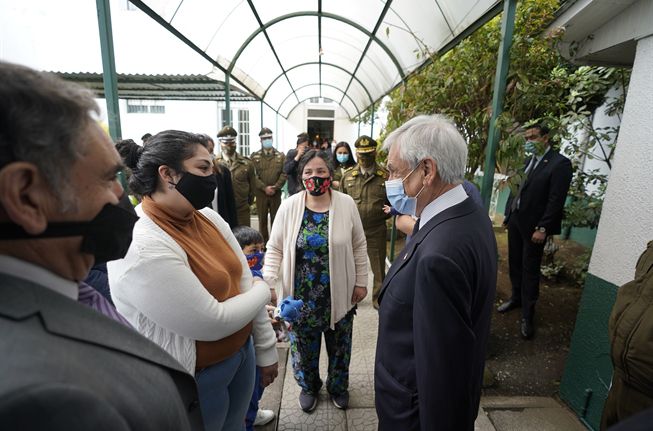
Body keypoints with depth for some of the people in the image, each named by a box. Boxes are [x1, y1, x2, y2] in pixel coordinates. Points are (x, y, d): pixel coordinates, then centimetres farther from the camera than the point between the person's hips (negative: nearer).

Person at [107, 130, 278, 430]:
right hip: (195, 378, -6)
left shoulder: (209, 218, -4)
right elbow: (212, 323, -26)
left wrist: (266, 349, 5)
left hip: (241, 354, 7)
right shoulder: (141, 247, -28)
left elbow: (247, 284, 0)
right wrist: (263, 292, -9)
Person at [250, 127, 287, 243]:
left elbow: (284, 174, -2)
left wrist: (275, 187, -13)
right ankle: (264, 243, 15)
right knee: (262, 220, 5)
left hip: (276, 193, 0)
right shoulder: (255, 156, 4)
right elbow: (254, 175, -4)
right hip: (260, 193, 0)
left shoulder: (281, 156, 6)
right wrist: (265, 188, -14)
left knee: (275, 219, 7)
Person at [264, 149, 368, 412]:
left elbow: (359, 246, 0)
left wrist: (361, 282, 2)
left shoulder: (347, 205, -7)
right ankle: (308, 386, 49)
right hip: (301, 295, 0)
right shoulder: (289, 206, -8)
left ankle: (338, 386, 50)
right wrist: (269, 285, -10)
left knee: (339, 345, 20)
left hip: (339, 295, 1)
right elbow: (275, 249, -3)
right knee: (303, 346, 18)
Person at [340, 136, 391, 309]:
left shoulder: (385, 176, -4)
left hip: (376, 231, -2)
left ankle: (378, 297, 30)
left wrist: (385, 214, -7)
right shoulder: (348, 176, 4)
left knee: (378, 267, 10)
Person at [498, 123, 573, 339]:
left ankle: (527, 315, 15)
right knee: (514, 263, 16)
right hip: (515, 220, 6)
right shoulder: (528, 160, 10)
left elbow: (556, 200, -15)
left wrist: (542, 228, -17)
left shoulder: (560, 163, -11)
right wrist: (507, 214, 10)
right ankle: (516, 298, 35)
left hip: (533, 225, -6)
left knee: (530, 270, 2)